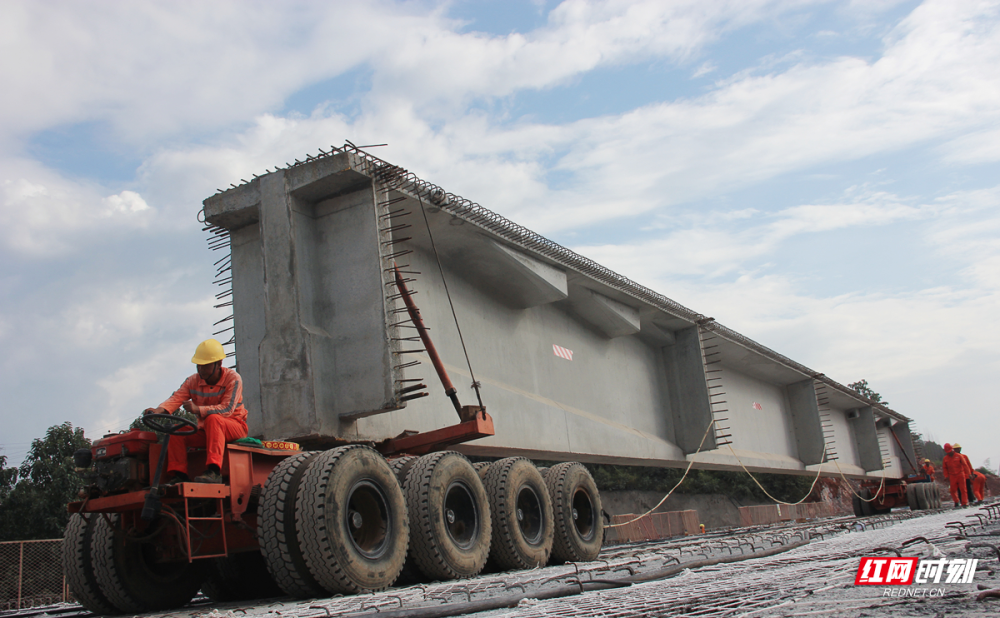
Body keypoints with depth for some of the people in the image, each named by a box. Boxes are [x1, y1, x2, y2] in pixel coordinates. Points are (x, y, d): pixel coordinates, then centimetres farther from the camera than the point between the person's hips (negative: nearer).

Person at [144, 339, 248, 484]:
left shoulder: (233, 379, -14)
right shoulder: (193, 381, 2)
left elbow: (227, 409, -26)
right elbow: (176, 398, -14)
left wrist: (198, 409, -36)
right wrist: (160, 410, -36)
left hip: (234, 426, -6)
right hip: (206, 430, 6)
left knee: (213, 419, -36)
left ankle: (214, 471, -44)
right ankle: (179, 475, -14)